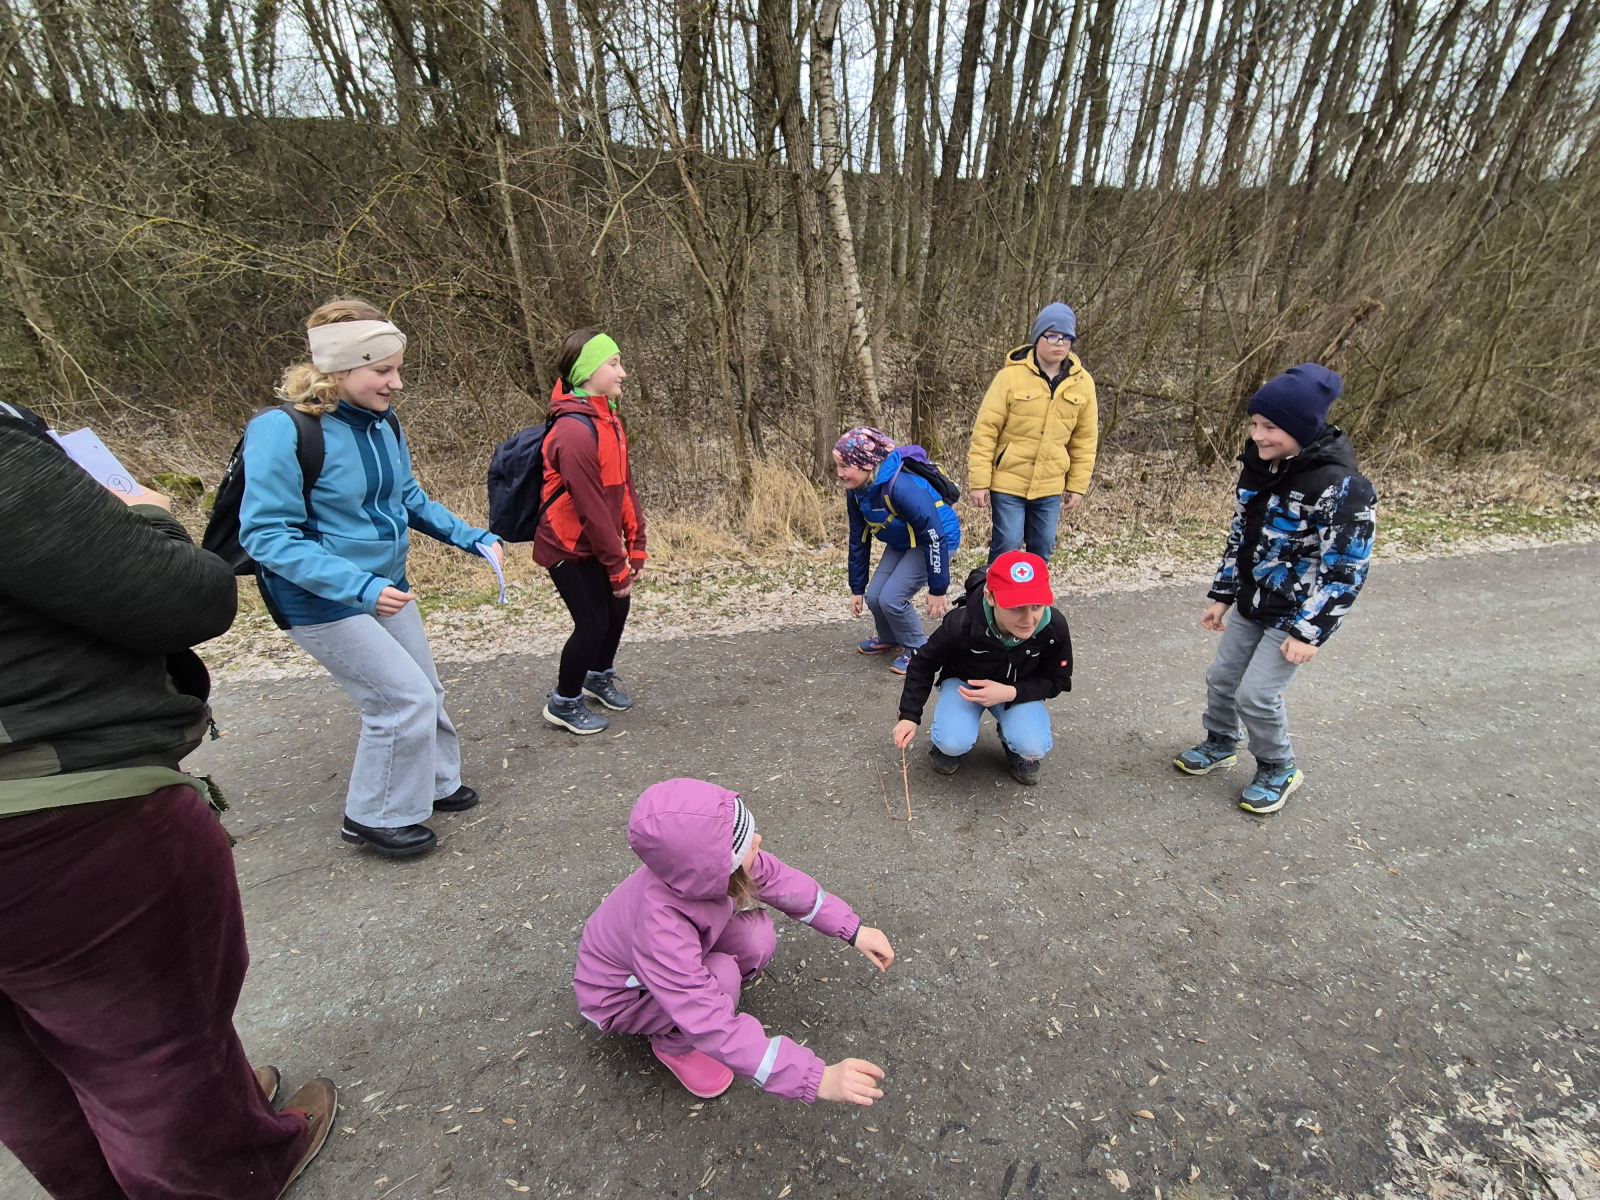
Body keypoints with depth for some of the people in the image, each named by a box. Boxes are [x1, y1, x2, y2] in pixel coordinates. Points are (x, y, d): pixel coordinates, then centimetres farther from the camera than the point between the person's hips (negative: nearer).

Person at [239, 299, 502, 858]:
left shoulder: (383, 423, -2)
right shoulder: (284, 430, -22)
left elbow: (409, 498, 12)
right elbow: (265, 534, -24)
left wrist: (471, 537, -1)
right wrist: (358, 586, -34)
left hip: (385, 588, 7)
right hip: (324, 602, -7)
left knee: (423, 690, 16)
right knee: (404, 699, -5)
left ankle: (432, 783, 40)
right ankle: (374, 819, 18)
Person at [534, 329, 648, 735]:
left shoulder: (608, 419, 5)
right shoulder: (575, 431, -26)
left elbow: (625, 486, 6)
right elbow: (591, 508, -25)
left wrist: (635, 545, 4)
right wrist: (618, 566, -18)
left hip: (599, 544, 9)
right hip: (570, 549, -9)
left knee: (617, 608, 17)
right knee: (593, 622, -1)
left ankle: (599, 677, 44)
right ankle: (563, 703, 22)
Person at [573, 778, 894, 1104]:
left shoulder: (708, 864, -28)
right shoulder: (661, 931, -44)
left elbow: (778, 879, -13)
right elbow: (716, 1029, -41)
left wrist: (852, 929, -11)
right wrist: (815, 1078, -42)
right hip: (621, 995, -5)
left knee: (757, 939, -16)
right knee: (722, 977, -29)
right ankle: (673, 1044, 2)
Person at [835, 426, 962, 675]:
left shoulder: (902, 486, -35)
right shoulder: (856, 492, -9)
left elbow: (934, 537, -31)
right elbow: (859, 540, 2)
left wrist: (937, 589, -26)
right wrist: (857, 588, 5)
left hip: (938, 539, -8)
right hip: (901, 543, 8)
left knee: (891, 597, -17)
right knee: (874, 596, 0)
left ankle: (918, 648, 8)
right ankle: (889, 639, 30)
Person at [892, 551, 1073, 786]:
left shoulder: (1054, 627, -29)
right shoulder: (962, 624, -33)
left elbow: (1056, 682, -11)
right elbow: (924, 664, -14)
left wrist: (1010, 693, -28)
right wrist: (909, 715, -18)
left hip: (1018, 689, 2)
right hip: (964, 682, -1)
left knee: (1033, 747, -27)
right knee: (954, 743, -29)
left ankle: (1015, 745, 10)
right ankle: (946, 742, 8)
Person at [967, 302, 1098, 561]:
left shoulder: (1083, 383, 3)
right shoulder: (1011, 375, -10)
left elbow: (1085, 439, 9)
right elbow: (985, 431, -9)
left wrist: (1077, 485, 7)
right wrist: (979, 481, -11)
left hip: (1050, 486, 4)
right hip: (1008, 482, -4)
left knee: (1042, 551, 12)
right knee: (1006, 549, -5)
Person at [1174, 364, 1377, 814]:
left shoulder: (1341, 486, -23)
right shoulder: (1260, 468, -1)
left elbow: (1345, 570, -20)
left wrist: (1309, 633, -19)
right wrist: (1222, 596, 10)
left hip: (1297, 616, -7)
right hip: (1252, 604, 7)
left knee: (1257, 693, -5)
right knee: (1222, 678, 13)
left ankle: (1279, 770, 22)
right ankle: (1220, 746, 38)